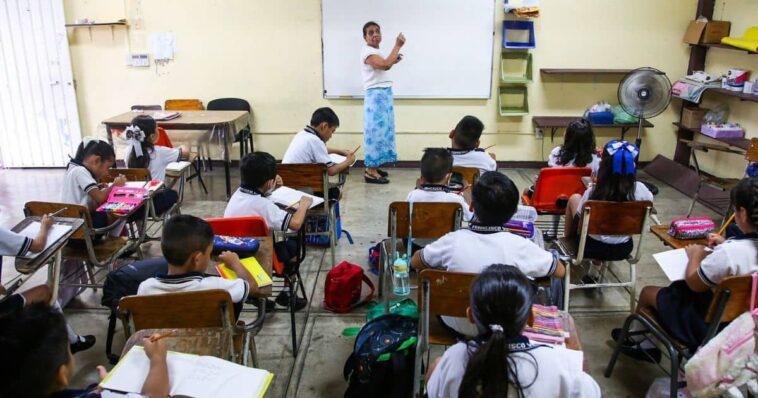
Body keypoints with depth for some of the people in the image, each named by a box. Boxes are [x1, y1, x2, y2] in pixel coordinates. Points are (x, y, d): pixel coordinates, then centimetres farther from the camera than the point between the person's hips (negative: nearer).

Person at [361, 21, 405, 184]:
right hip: (376, 96, -10)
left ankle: (373, 166, 19)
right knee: (376, 129, -10)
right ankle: (371, 172, -7)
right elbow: (385, 65, -29)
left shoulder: (376, 52, 16)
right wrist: (398, 45, -20)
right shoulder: (368, 52, -14)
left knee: (382, 129, 12)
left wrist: (394, 61, 12)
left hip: (384, 94, 10)